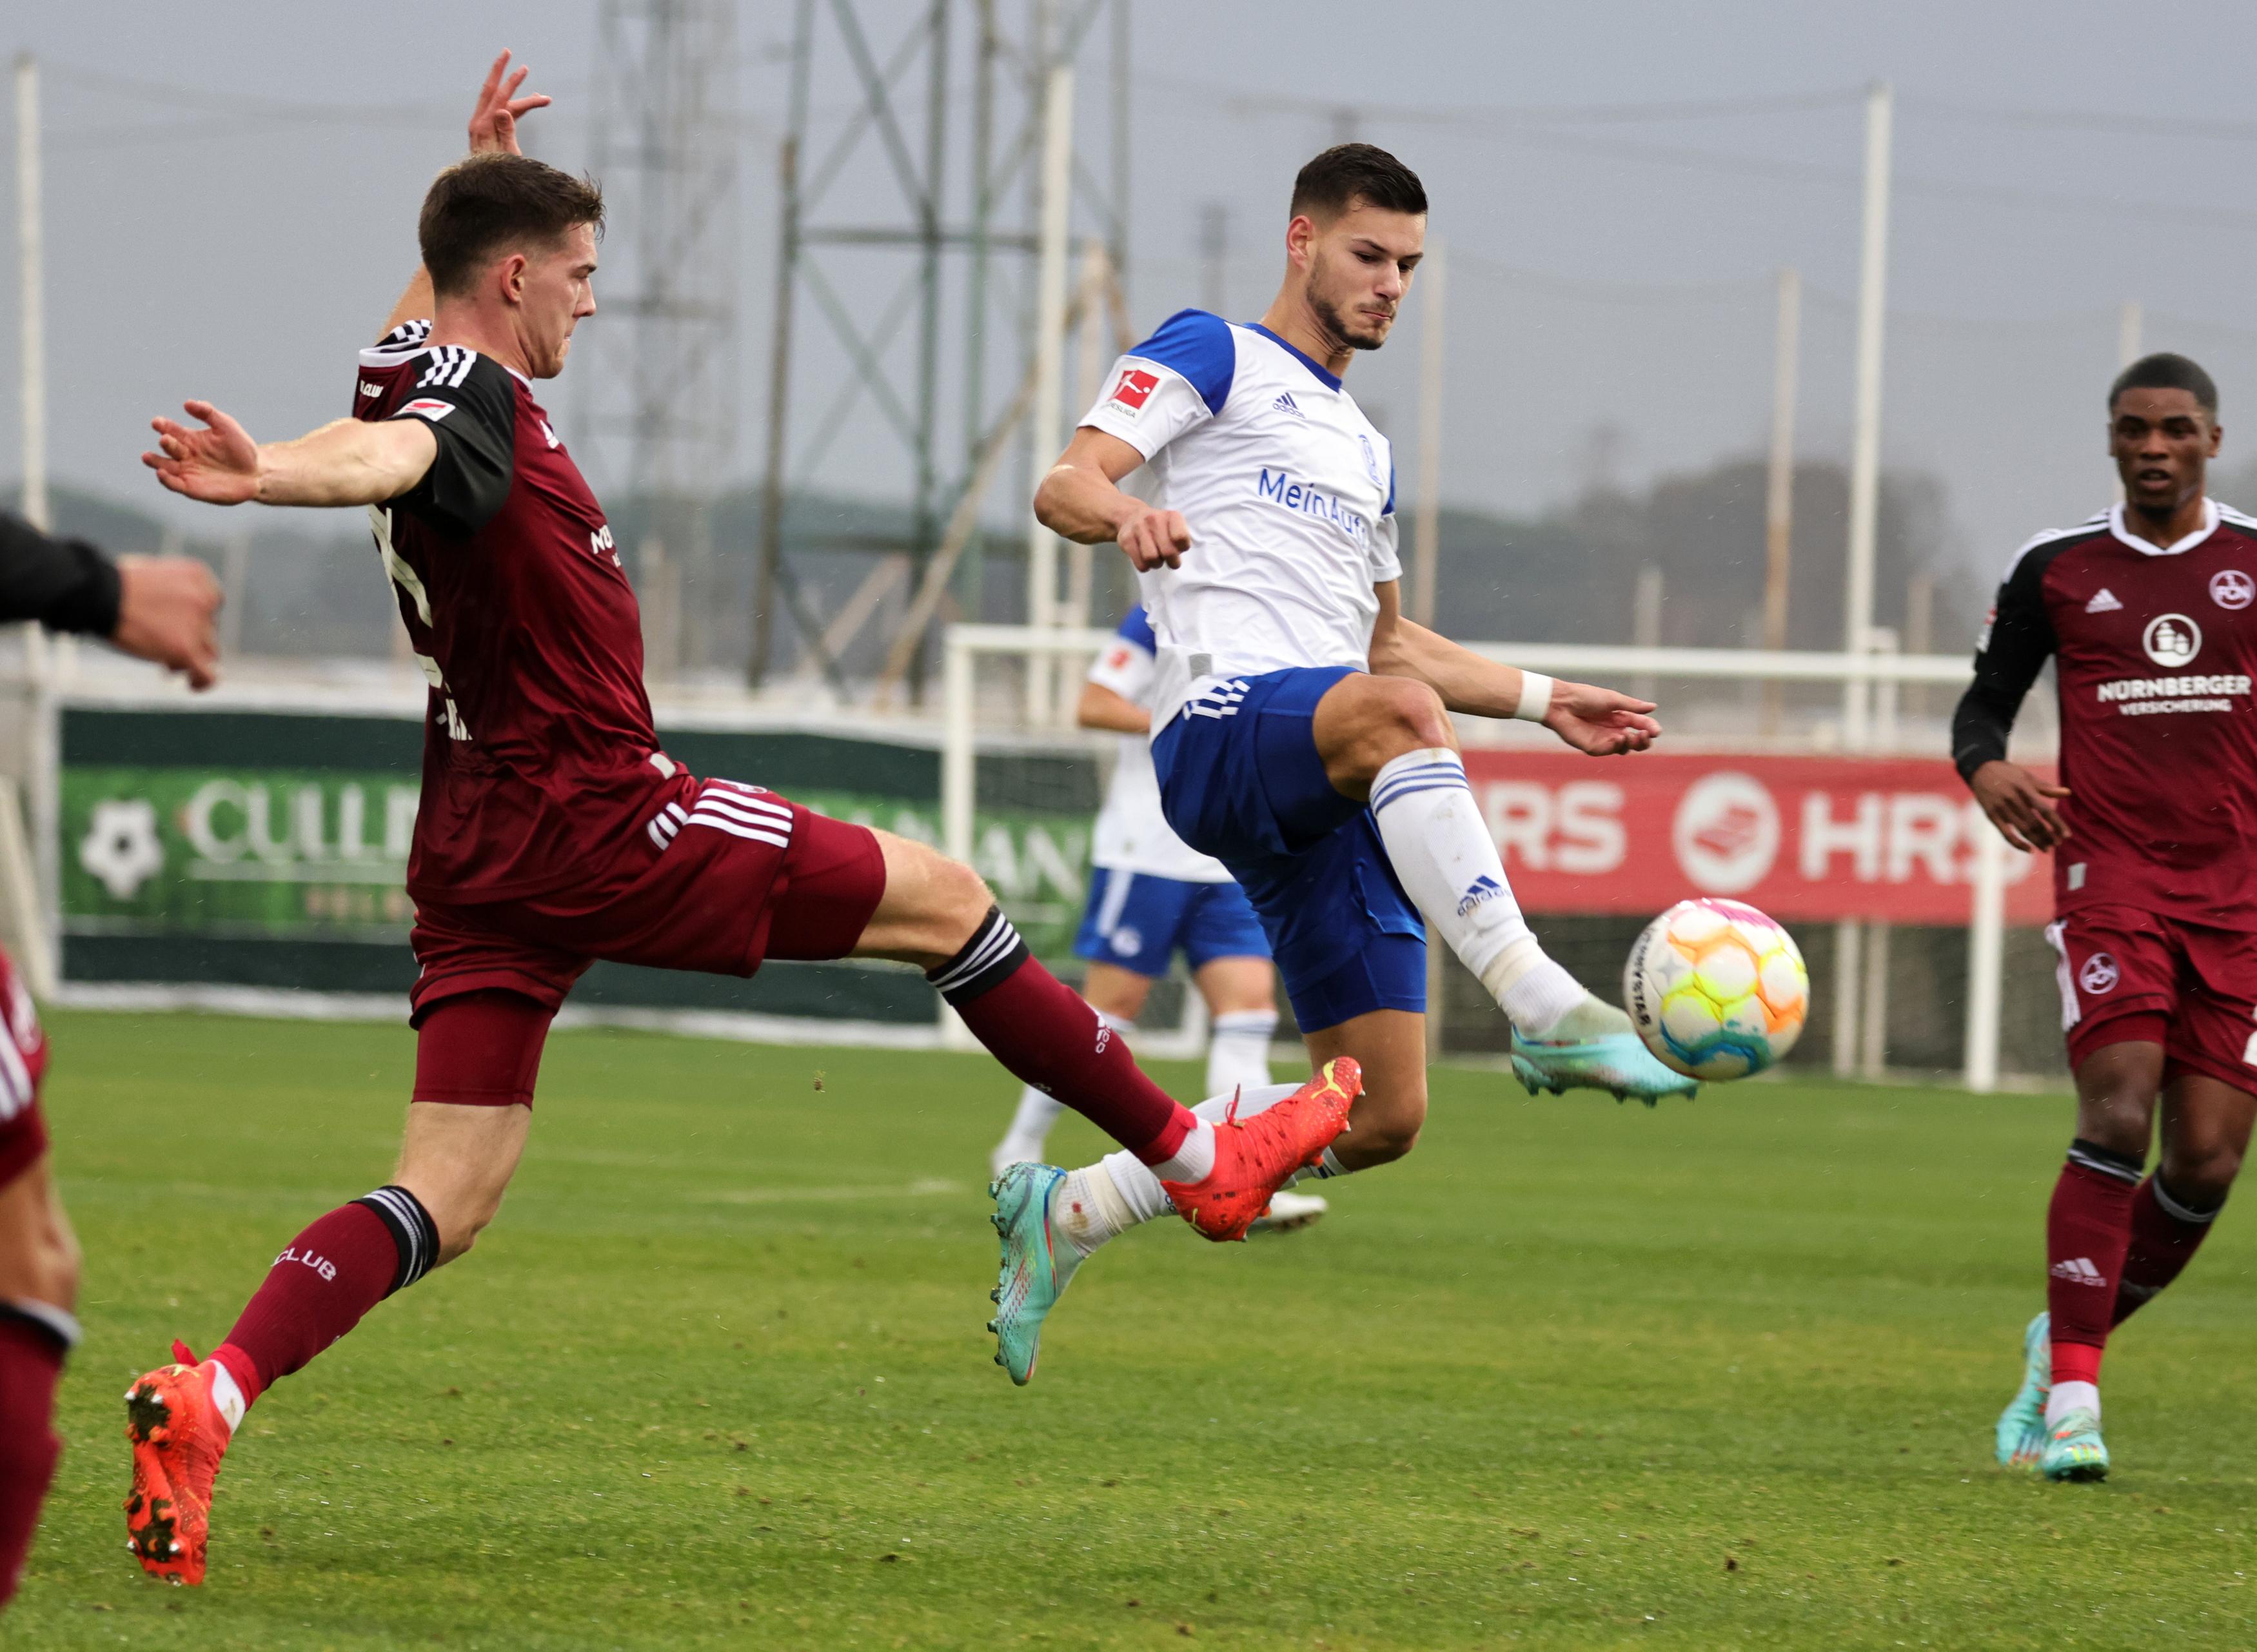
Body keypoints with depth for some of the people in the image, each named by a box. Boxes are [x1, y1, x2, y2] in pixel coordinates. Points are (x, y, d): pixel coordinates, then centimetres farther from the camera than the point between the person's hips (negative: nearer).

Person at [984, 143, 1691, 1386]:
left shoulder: (1365, 452, 32)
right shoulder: (1214, 356, 10)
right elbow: (1064, 485, -5)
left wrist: (1544, 702, 30)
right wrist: (1125, 513, -28)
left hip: (1331, 800, 8)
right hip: (1221, 729, -8)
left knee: (1382, 1117, -1)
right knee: (1399, 711, -41)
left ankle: (1065, 1214, 14)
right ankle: (1544, 1010, -53)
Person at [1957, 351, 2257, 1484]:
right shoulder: (2055, 570, 6)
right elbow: (1986, 699, 12)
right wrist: (1986, 767, -10)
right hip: (2110, 876, -2)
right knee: (2118, 1116, -20)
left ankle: (2069, 1339, 22)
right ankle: (2071, 1393, -15)